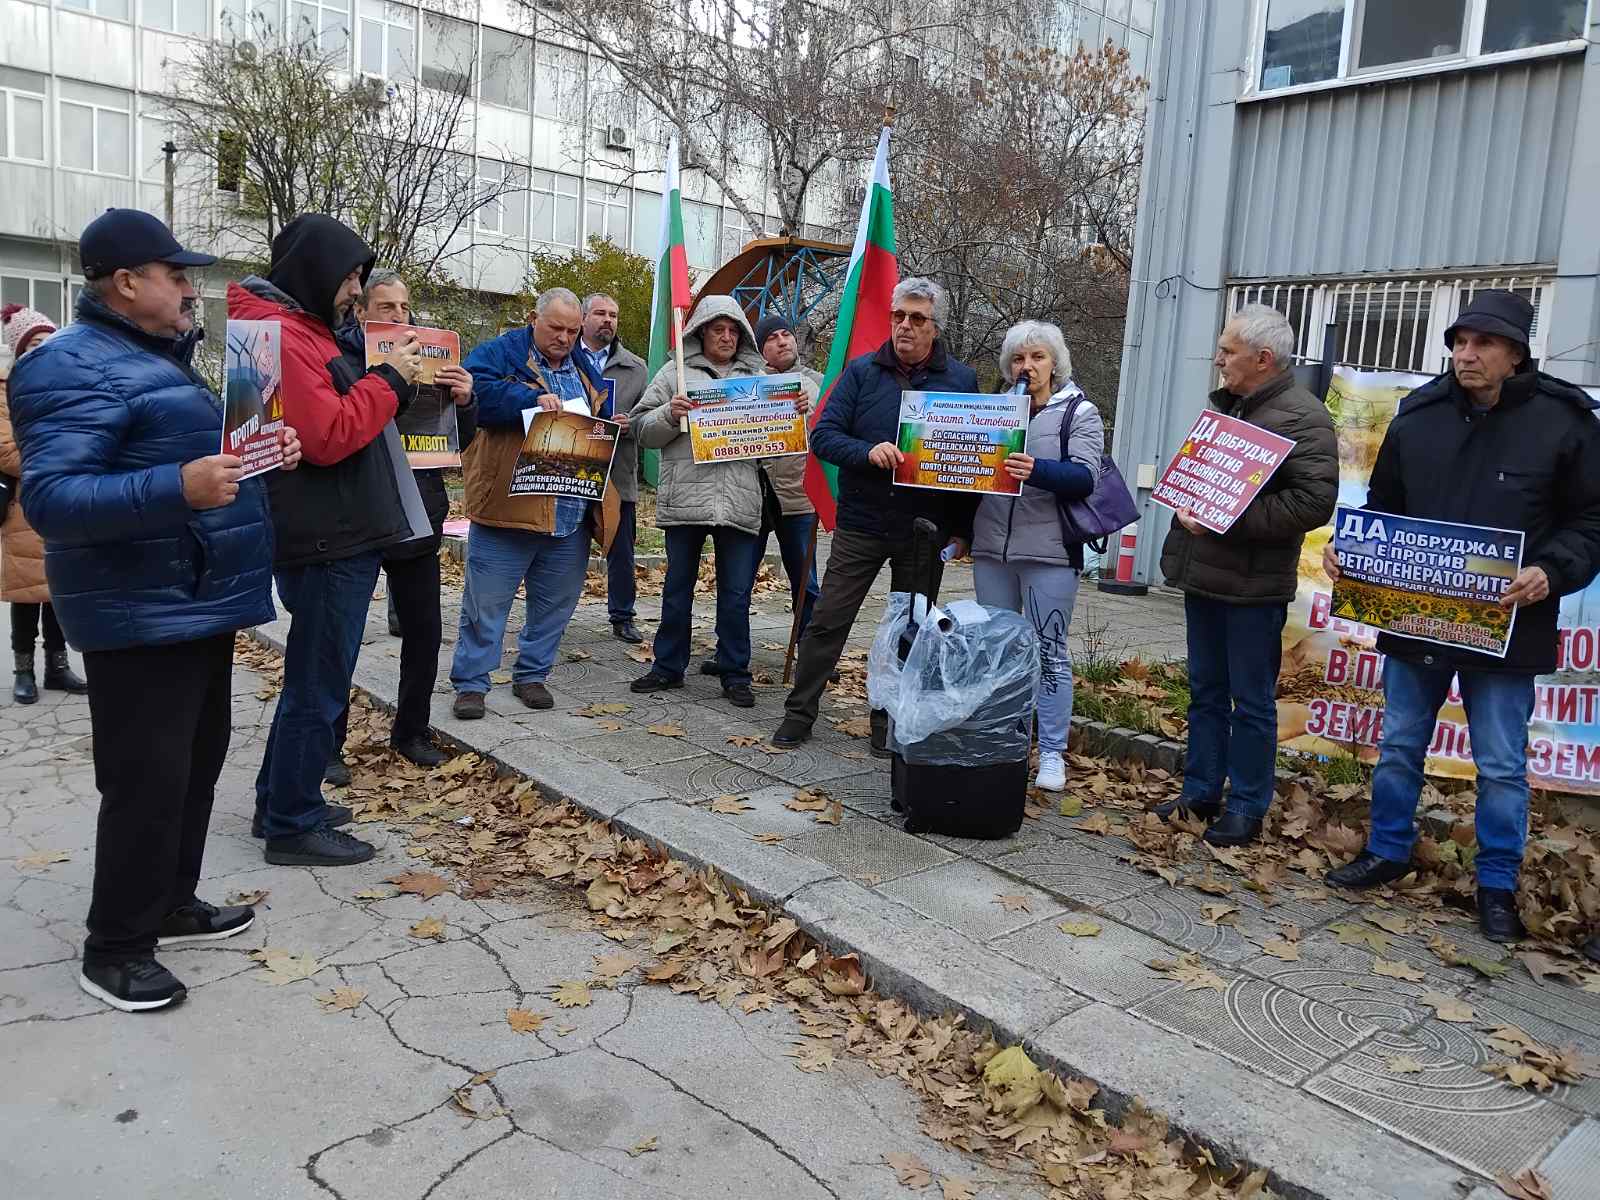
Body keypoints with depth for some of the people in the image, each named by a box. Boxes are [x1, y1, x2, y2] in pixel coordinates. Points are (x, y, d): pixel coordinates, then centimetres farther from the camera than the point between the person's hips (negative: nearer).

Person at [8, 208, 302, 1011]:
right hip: (142, 618, -10)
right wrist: (178, 488, -37)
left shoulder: (158, 356, 16)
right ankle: (113, 948, 13)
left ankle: (171, 904, 33)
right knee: (146, 781, -3)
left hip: (198, 605, 10)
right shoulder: (75, 367, -16)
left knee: (196, 763, 18)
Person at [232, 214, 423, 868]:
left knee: (313, 676, 19)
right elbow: (327, 436, -23)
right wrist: (388, 380, -13)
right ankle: (293, 825, 11)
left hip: (340, 537, 11)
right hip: (327, 543, -11)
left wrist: (392, 379, 3)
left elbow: (344, 415, 18)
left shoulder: (301, 329, 17)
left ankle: (283, 800, 32)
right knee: (318, 686, -1)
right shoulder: (282, 335, -16)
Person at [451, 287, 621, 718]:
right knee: (486, 600, 0)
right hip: (510, 506, -5)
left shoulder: (584, 370, 18)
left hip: (571, 513, 6)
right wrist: (532, 399, -25)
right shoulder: (501, 353, -1)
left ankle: (532, 675, 26)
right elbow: (474, 389, -18)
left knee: (555, 601, 12)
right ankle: (470, 682, 12)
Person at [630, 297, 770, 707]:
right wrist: (669, 415, -14)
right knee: (678, 588, 10)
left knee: (736, 595, 4)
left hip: (740, 501, 1)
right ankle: (668, 667, 23)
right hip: (685, 499, -1)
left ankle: (735, 676, 15)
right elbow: (642, 428, 5)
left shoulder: (757, 376, 16)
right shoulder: (675, 373, 9)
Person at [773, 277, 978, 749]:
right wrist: (868, 452, -25)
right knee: (827, 622, 2)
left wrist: (964, 529, 1)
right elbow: (823, 435, -5)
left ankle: (888, 723, 25)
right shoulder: (862, 371, 0)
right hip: (860, 525, -1)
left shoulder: (962, 380, 2)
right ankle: (799, 714, 15)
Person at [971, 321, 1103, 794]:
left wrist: (1037, 470, -30)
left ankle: (1052, 753, 6)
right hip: (991, 547, 5)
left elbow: (1085, 476, -13)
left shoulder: (1080, 412, 0)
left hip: (1049, 551, -5)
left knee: (1049, 651, -1)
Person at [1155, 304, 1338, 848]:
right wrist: (1185, 506, 6)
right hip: (1202, 574, 8)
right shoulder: (1222, 405, 14)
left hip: (1254, 584, -8)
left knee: (1252, 701, 3)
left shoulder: (1302, 417, -12)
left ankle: (1246, 809, 15)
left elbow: (1315, 500, -22)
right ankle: (1200, 792, 27)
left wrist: (1230, 521, -22)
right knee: (1205, 690, 16)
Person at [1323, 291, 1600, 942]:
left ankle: (1497, 886, 24)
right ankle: (1387, 851, 33)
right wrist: (1346, 549, -6)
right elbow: (1382, 507, 12)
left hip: (1503, 626, -3)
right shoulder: (1417, 416, 3)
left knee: (1501, 766, 8)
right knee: (1398, 748, 15)